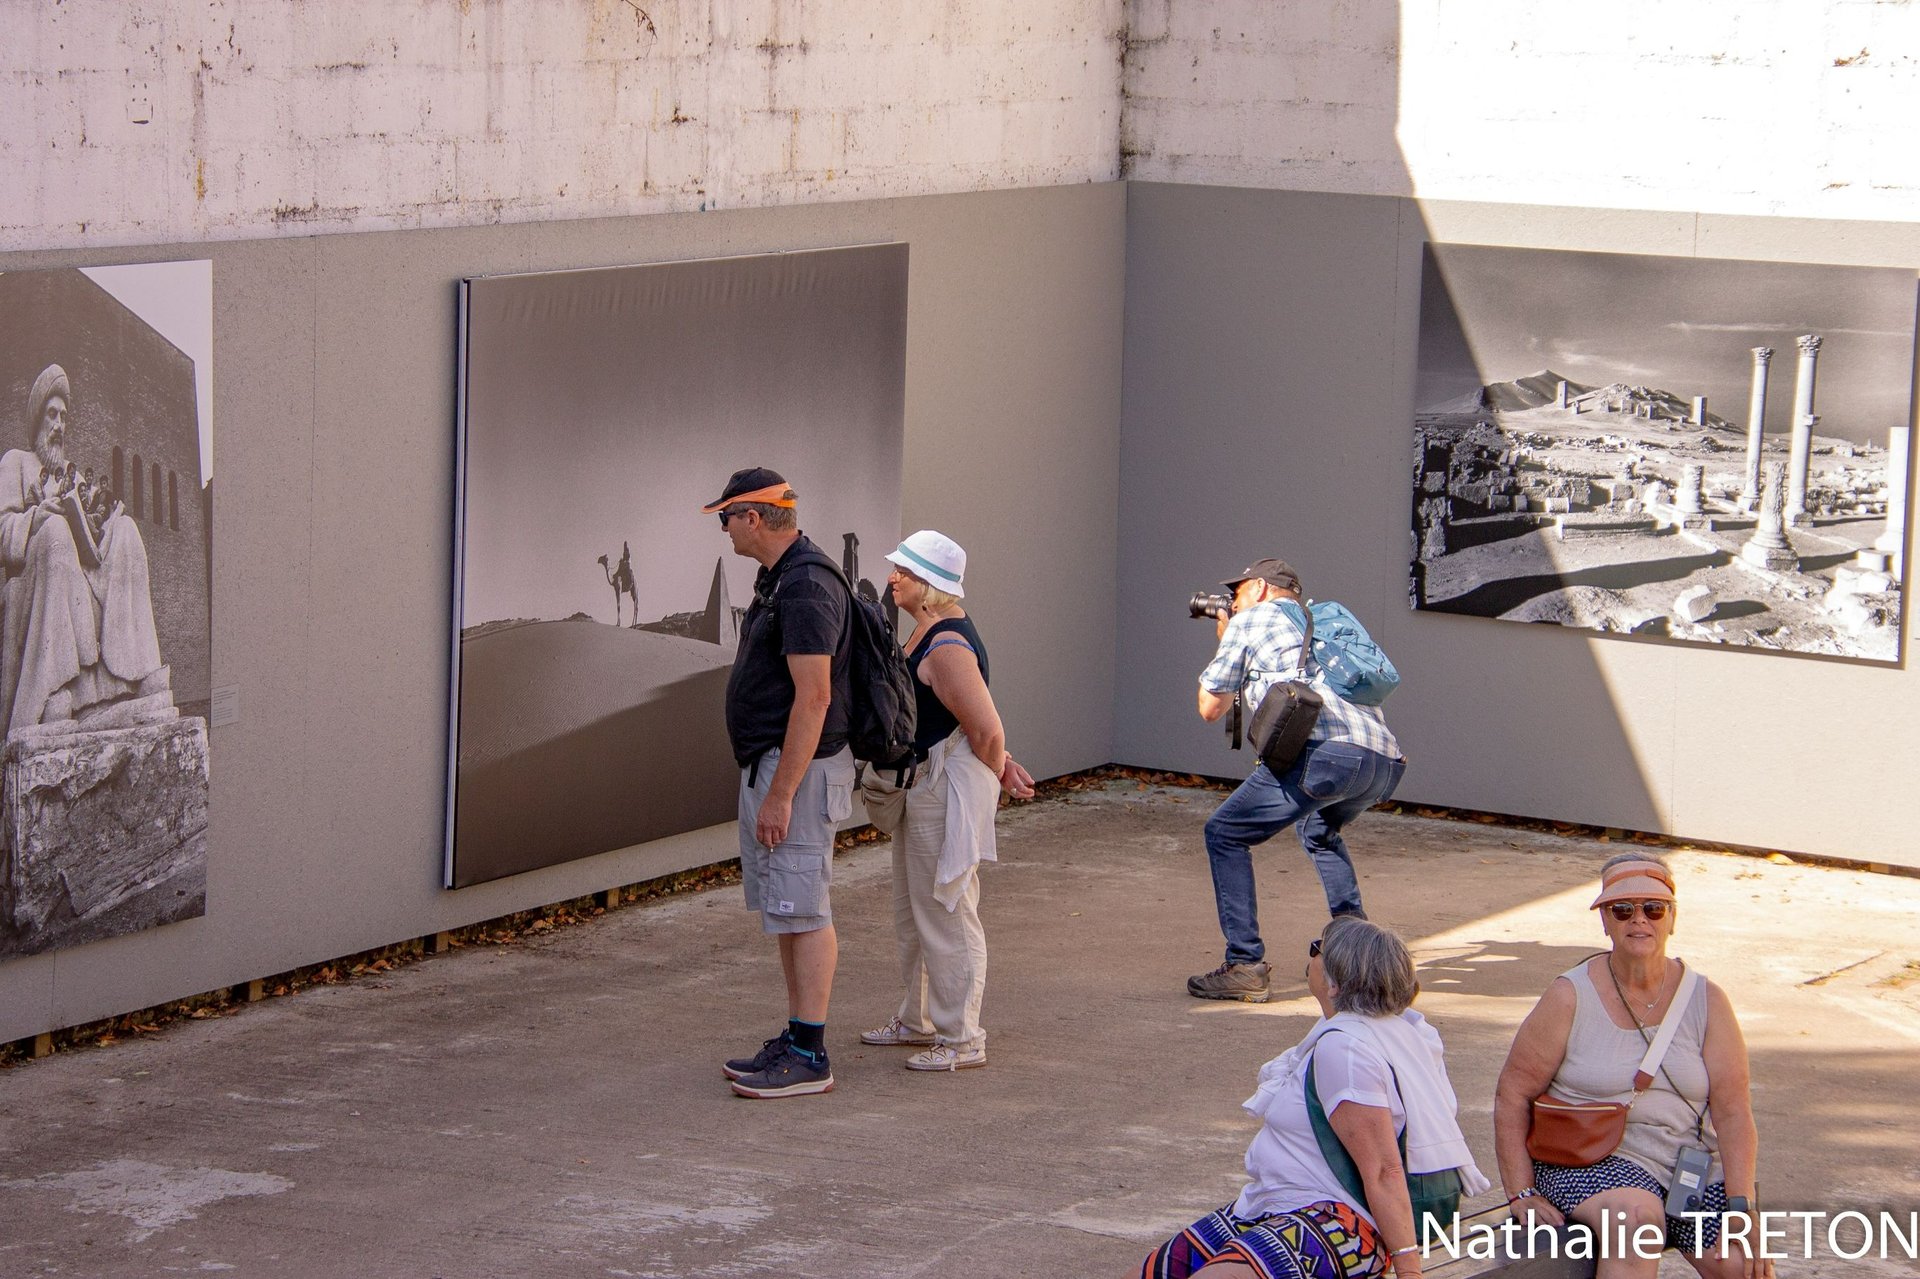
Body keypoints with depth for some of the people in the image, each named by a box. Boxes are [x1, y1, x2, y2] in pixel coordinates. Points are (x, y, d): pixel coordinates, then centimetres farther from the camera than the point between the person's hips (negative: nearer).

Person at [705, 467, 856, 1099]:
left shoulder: (806, 588, -19)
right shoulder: (777, 580, 14)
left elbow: (813, 697, -24)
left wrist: (780, 795, -25)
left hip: (801, 766, -11)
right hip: (768, 763, 11)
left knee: (802, 911, -8)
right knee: (781, 907, 14)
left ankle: (809, 1057, -5)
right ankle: (795, 1040, 20)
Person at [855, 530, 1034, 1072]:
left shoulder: (947, 647, -23)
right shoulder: (929, 632, 10)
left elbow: (987, 731, -24)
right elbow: (982, 718, 19)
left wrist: (995, 776, -7)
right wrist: (1002, 764, 12)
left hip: (948, 789, -11)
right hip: (920, 784, 11)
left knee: (945, 913, -3)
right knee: (913, 911, 20)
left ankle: (961, 1040, 5)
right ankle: (918, 1021, 33)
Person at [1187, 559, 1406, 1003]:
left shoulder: (1248, 622, 16)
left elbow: (1211, 708, 21)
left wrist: (1223, 642, 37)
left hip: (1327, 752, -7)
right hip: (1386, 763, 7)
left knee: (1225, 835, 5)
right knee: (1319, 830, 36)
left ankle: (1245, 966, -4)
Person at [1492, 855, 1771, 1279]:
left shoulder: (1707, 1001, 2)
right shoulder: (1570, 998, -4)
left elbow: (1733, 1112, -3)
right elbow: (1512, 1094, -2)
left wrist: (1741, 1210, -15)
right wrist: (1522, 1194, -10)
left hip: (1691, 1164, 3)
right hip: (1588, 1161, -3)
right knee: (1637, 1215, -35)